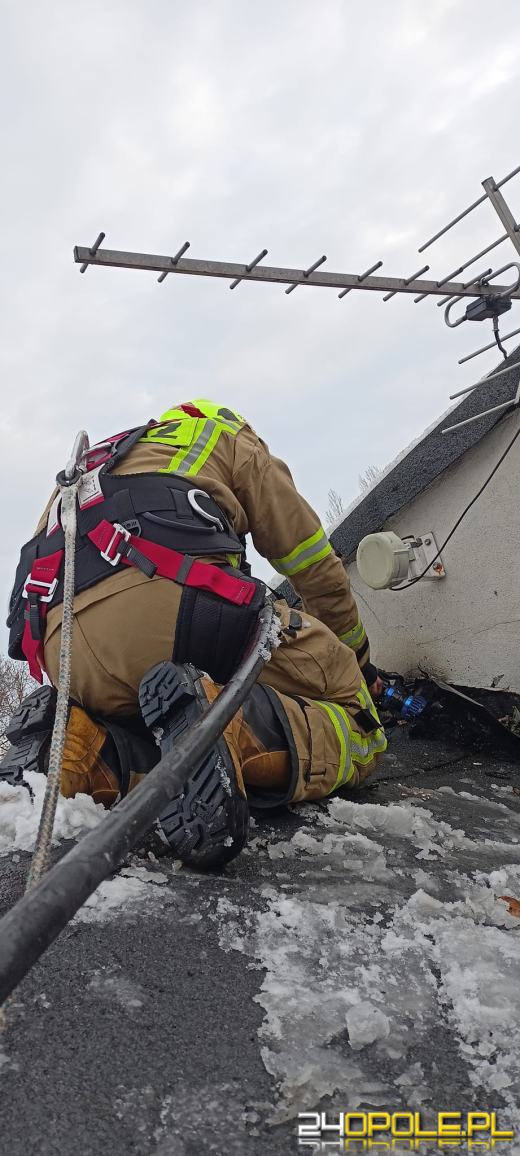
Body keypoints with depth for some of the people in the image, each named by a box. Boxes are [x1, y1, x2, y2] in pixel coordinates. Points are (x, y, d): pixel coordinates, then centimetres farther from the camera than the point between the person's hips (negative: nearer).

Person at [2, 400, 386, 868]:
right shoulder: (230, 438, 27)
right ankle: (221, 730, -25)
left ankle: (75, 746, -6)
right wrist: (358, 657, 41)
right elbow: (314, 564, 26)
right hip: (171, 604, -5)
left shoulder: (94, 467, 43)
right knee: (355, 735, 4)